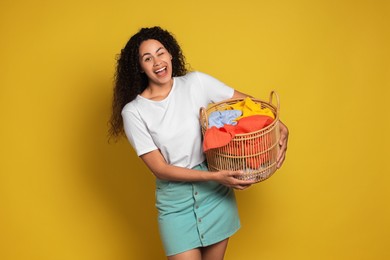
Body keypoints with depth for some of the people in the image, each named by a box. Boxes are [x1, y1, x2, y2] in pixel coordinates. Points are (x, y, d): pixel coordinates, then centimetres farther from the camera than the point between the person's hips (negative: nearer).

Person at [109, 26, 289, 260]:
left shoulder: (196, 82, -4)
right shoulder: (133, 112, -10)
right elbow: (160, 169, -12)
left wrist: (280, 127, -15)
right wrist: (215, 176, -20)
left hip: (216, 192, 2)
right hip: (175, 200, -2)